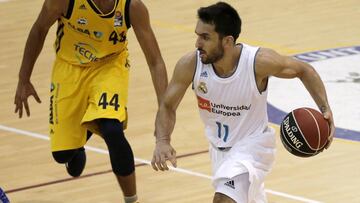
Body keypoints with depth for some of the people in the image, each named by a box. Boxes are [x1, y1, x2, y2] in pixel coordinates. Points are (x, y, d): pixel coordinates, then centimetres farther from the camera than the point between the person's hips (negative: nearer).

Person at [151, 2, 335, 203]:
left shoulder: (259, 61, -28)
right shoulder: (190, 65, -21)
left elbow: (304, 70, -10)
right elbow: (168, 106, -9)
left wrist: (325, 109, -23)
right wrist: (163, 141, -28)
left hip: (252, 145, -5)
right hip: (219, 147, 5)